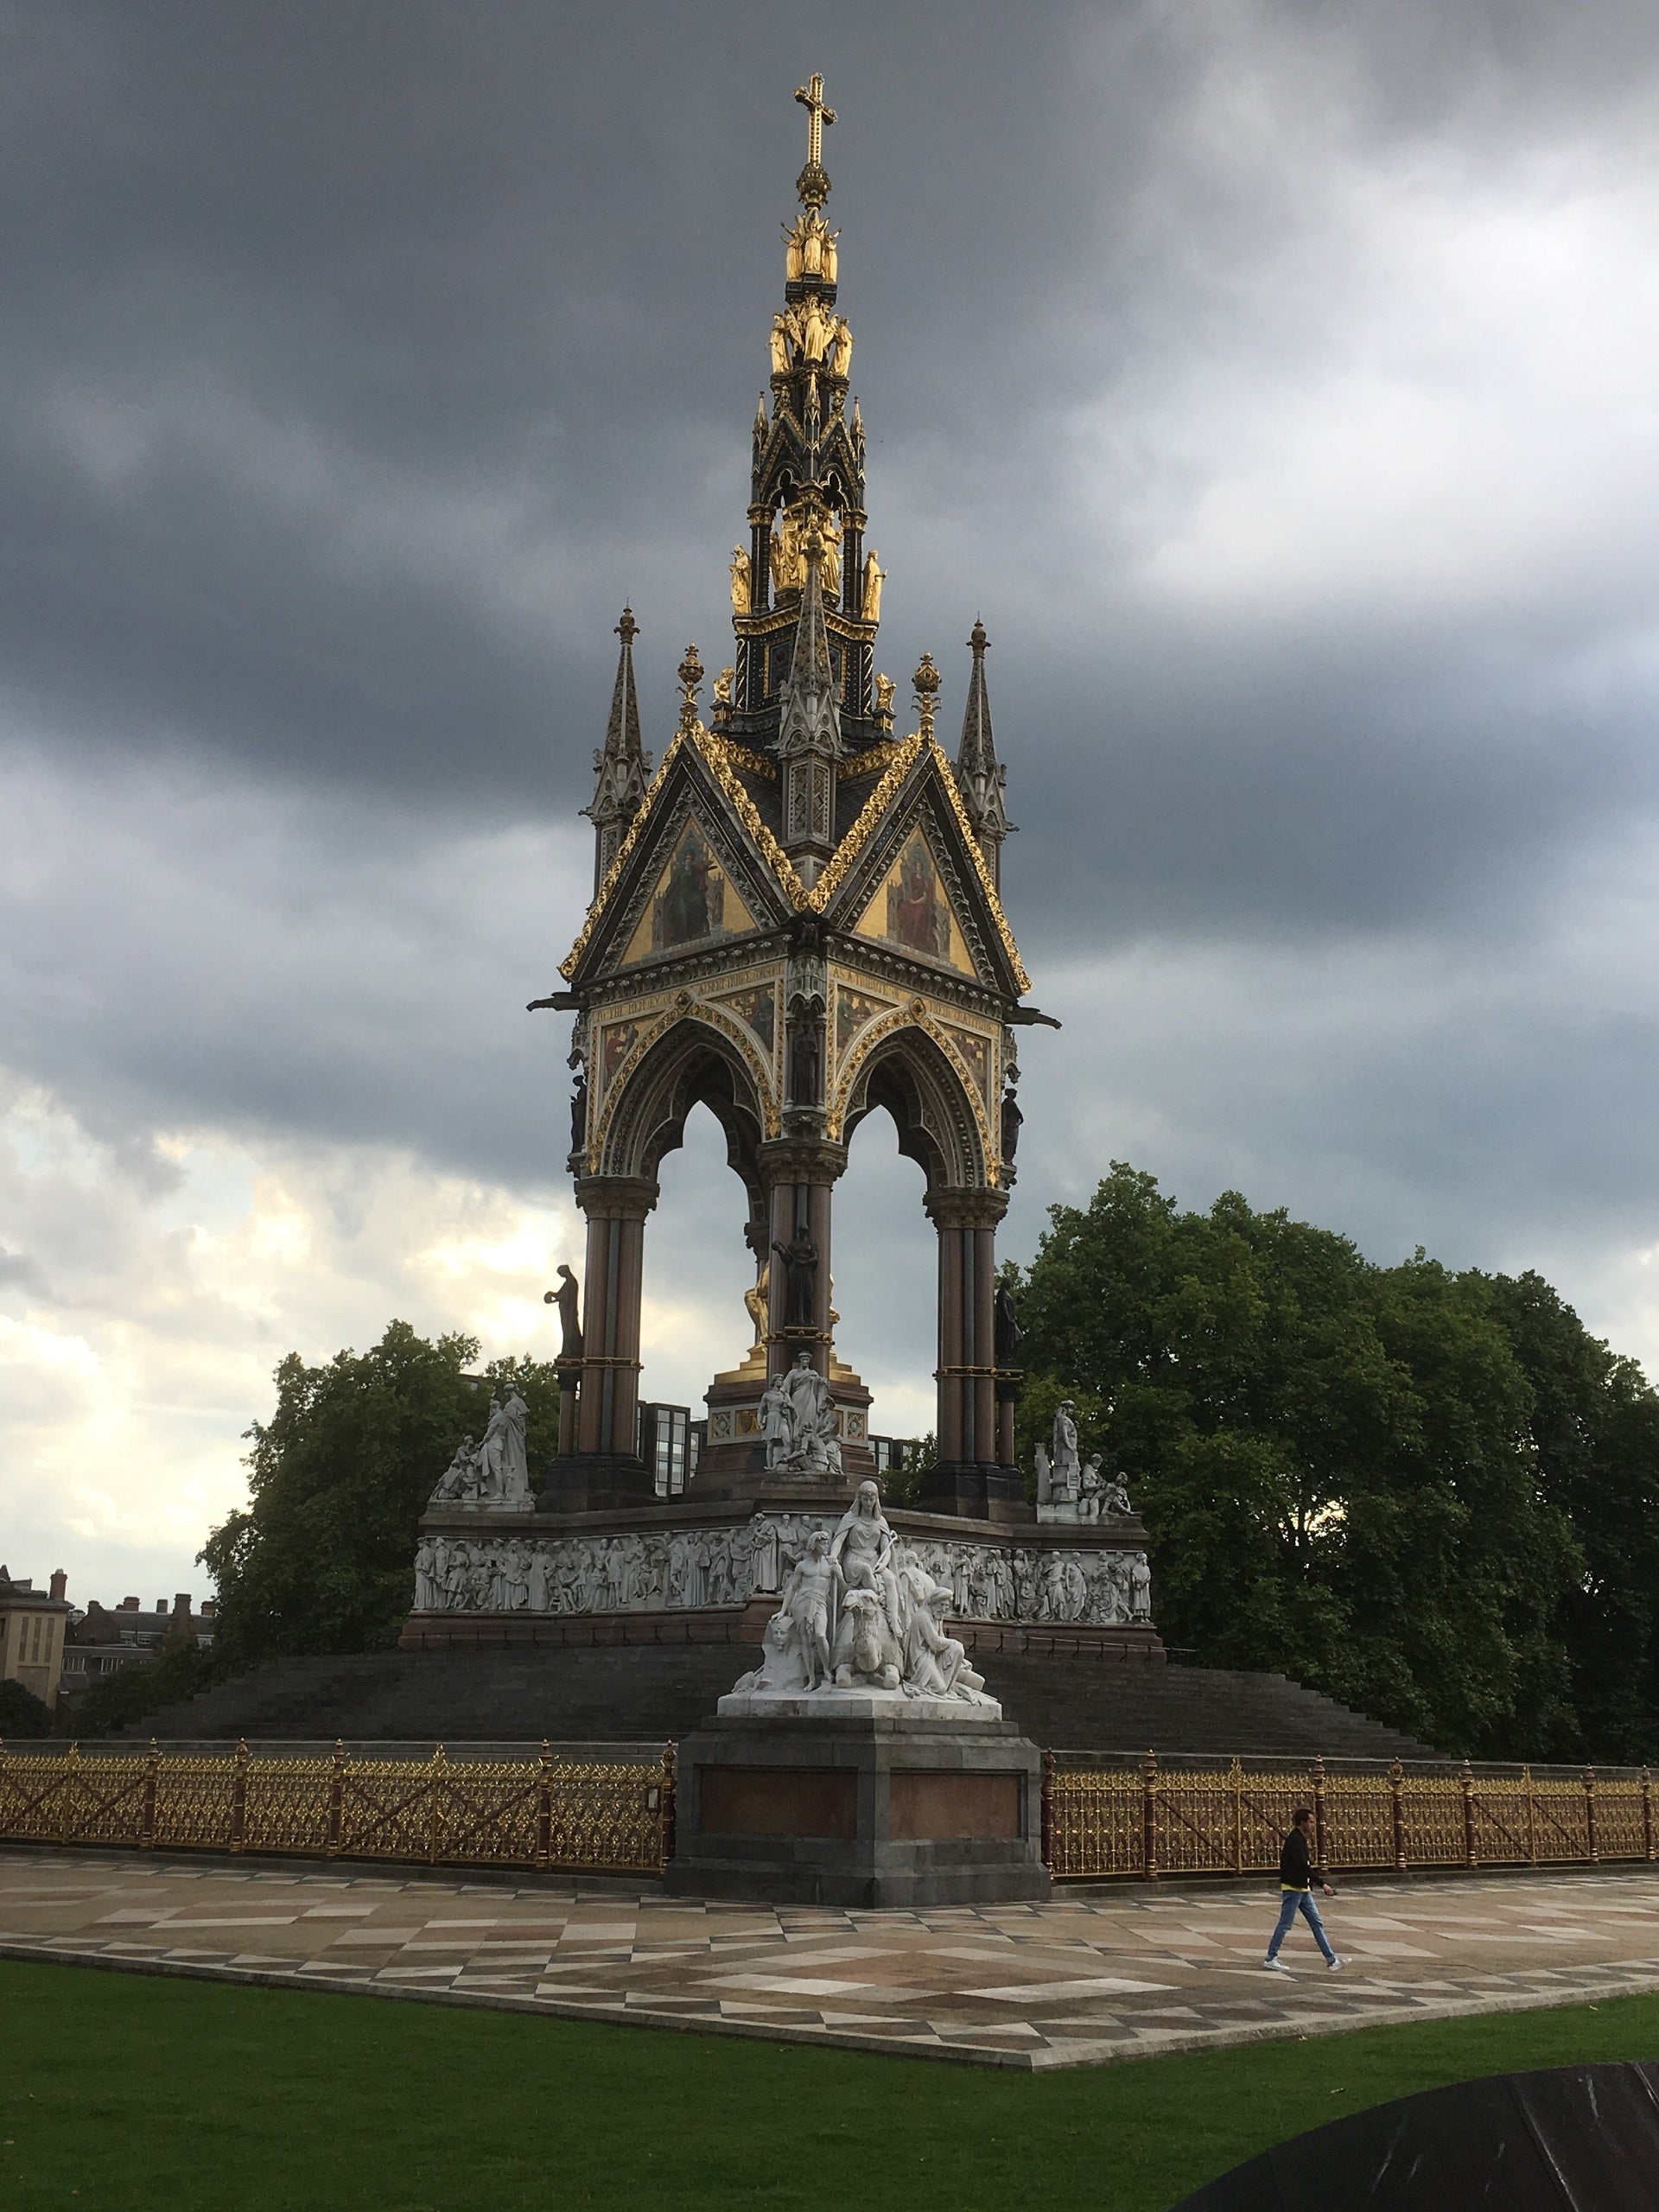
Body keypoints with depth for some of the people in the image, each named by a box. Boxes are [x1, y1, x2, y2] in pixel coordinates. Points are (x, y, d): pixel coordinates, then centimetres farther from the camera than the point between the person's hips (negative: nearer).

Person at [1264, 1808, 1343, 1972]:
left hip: (1303, 1889, 10)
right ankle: (1270, 1959, 8)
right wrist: (1323, 1884, -28)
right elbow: (1303, 1866, -27)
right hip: (1292, 1889, -10)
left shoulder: (1300, 1839, 13)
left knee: (1317, 1923, 8)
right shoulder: (1294, 1840, -19)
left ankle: (1331, 1960, 9)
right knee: (1285, 1925, -2)